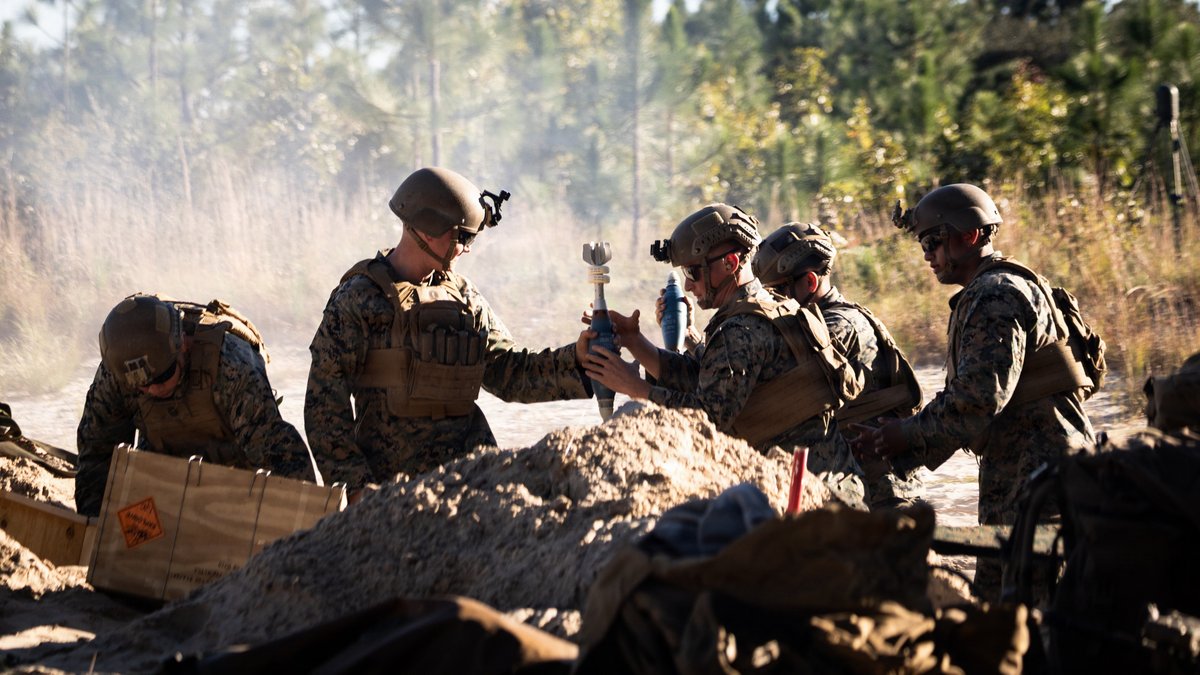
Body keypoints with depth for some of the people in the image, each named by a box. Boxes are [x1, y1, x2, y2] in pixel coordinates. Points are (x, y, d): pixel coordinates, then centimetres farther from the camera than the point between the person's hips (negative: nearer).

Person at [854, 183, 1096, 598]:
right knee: (993, 594, 12)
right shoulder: (982, 296, 19)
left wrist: (907, 435, -14)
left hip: (1038, 469, -11)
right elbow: (963, 397, 21)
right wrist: (895, 445, 11)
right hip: (1013, 474, 11)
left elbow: (978, 400, -24)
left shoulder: (998, 297, -15)